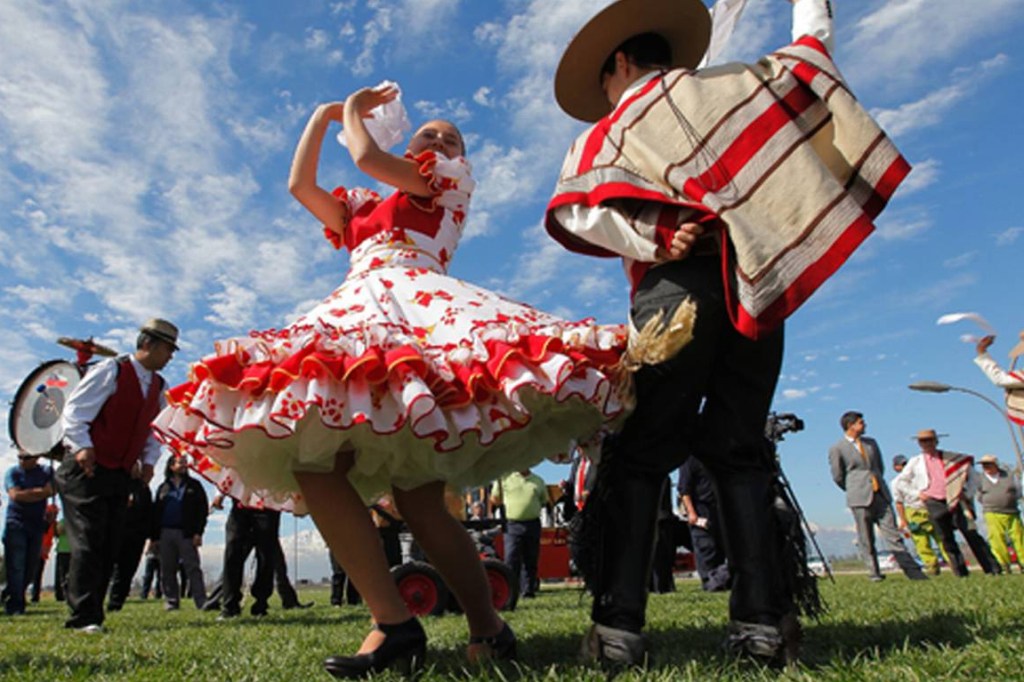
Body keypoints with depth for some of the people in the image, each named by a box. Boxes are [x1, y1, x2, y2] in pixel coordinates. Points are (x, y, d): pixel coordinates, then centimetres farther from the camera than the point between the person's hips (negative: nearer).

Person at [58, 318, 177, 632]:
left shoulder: (158, 386, 11)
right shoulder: (111, 370, -9)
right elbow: (74, 410, -12)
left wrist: (148, 460, 3)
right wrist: (82, 446, -24)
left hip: (120, 475, 7)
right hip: (87, 469, -7)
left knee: (109, 547, 6)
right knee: (88, 543, -10)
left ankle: (90, 615, 15)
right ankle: (83, 618, -5)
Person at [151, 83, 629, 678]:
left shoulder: (455, 179, 20)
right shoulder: (365, 205, 38)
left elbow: (369, 157, 7)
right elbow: (300, 184, 33)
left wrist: (357, 110, 26)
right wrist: (323, 116, 37)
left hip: (415, 306, -6)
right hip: (355, 317, 6)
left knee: (417, 498, -20)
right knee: (309, 459, -18)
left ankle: (486, 623, -9)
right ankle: (393, 622, -19)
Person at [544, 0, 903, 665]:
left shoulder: (609, 129, 16)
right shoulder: (737, 83, 22)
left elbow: (576, 210, -3)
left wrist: (653, 239, -10)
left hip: (677, 287, -3)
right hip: (760, 281, 4)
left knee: (639, 454, -1)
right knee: (740, 450, 7)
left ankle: (619, 624, -7)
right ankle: (763, 620, 1)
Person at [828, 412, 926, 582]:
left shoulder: (871, 443, 15)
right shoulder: (837, 449, -4)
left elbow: (880, 467, 24)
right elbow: (838, 477, 1)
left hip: (881, 495, 5)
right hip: (860, 499, -4)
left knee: (893, 535, 3)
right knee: (866, 540, 1)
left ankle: (912, 570, 3)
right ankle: (874, 573, 9)